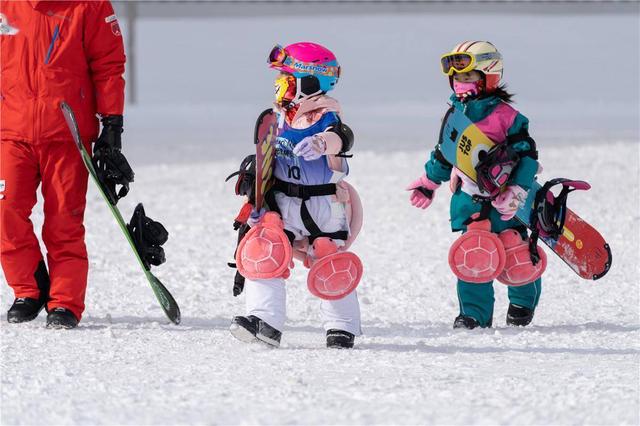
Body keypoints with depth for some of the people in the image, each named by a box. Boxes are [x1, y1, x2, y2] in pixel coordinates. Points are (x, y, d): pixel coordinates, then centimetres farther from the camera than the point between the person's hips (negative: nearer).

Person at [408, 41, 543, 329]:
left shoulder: (505, 116, -10)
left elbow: (527, 155, -10)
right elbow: (444, 154, 22)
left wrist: (516, 192, -18)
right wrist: (428, 183, 26)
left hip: (504, 200, -4)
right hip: (470, 199, 4)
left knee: (513, 256, 2)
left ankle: (524, 301, 29)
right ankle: (474, 313, 0)